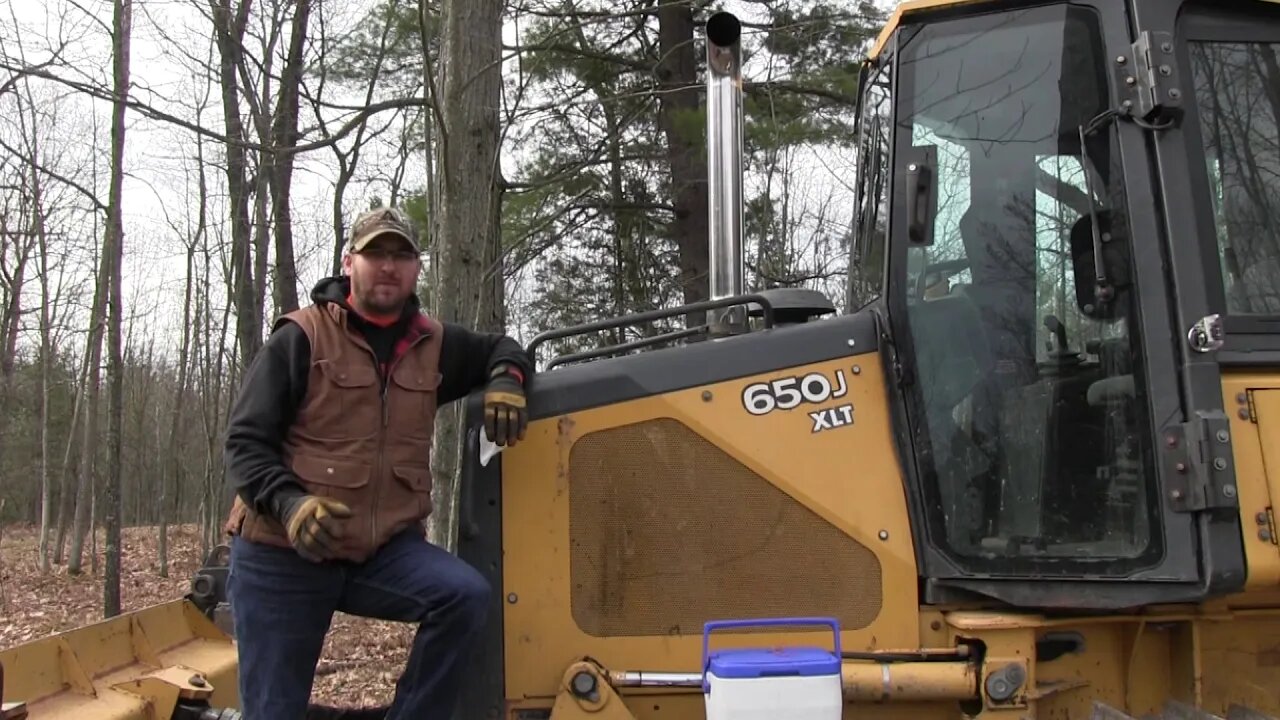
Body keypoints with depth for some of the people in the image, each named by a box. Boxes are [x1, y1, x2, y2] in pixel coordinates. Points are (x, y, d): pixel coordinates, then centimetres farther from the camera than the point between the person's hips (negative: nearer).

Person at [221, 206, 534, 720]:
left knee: (465, 594, -24)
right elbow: (245, 442, -7)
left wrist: (505, 379, 0)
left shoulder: (432, 344, 8)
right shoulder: (301, 336, -5)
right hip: (282, 554, -3)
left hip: (382, 548, 3)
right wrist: (288, 503, -26)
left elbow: (498, 348, 26)